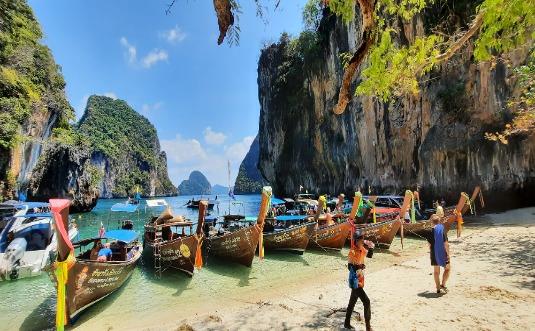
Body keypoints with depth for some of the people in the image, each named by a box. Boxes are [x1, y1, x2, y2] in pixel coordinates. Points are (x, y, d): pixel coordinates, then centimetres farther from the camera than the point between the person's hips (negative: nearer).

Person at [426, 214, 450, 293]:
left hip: (434, 254, 4)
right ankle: (443, 285, 4)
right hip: (443, 253, -3)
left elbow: (429, 244, 5)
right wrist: (448, 253, -7)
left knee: (436, 271, 12)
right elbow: (446, 244, -14)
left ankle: (438, 288, 18)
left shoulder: (431, 231, -1)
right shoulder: (442, 229, -12)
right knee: (447, 269, 15)